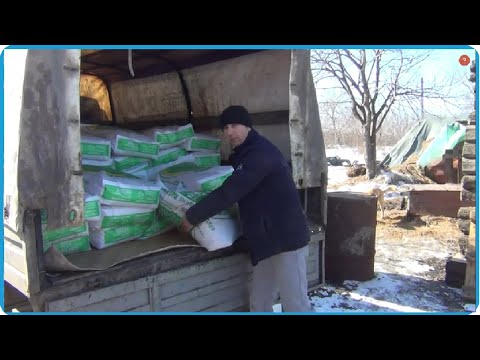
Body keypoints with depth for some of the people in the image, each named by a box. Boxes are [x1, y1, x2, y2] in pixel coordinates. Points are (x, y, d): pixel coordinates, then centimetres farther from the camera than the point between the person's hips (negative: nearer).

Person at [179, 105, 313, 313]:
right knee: (259, 304, 14)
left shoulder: (261, 153, -16)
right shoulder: (242, 156, 17)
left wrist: (193, 216, -14)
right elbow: (233, 190, 25)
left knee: (295, 304, -2)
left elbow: (230, 192, -22)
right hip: (266, 241, 10)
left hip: (287, 238, -10)